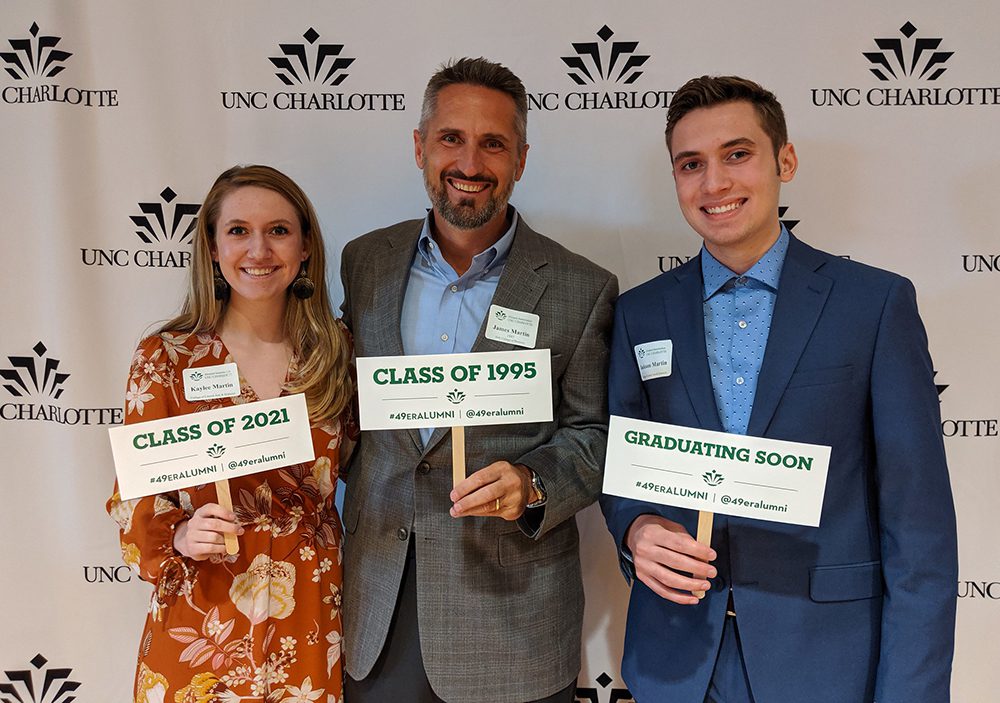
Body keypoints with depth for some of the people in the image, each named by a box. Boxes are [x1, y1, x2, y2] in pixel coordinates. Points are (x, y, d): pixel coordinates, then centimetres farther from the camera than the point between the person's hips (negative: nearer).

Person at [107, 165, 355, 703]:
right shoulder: (166, 358, -7)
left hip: (313, 619, 2)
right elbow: (135, 501, -3)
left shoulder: (335, 350, -2)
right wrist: (181, 537, -20)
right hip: (204, 623, -1)